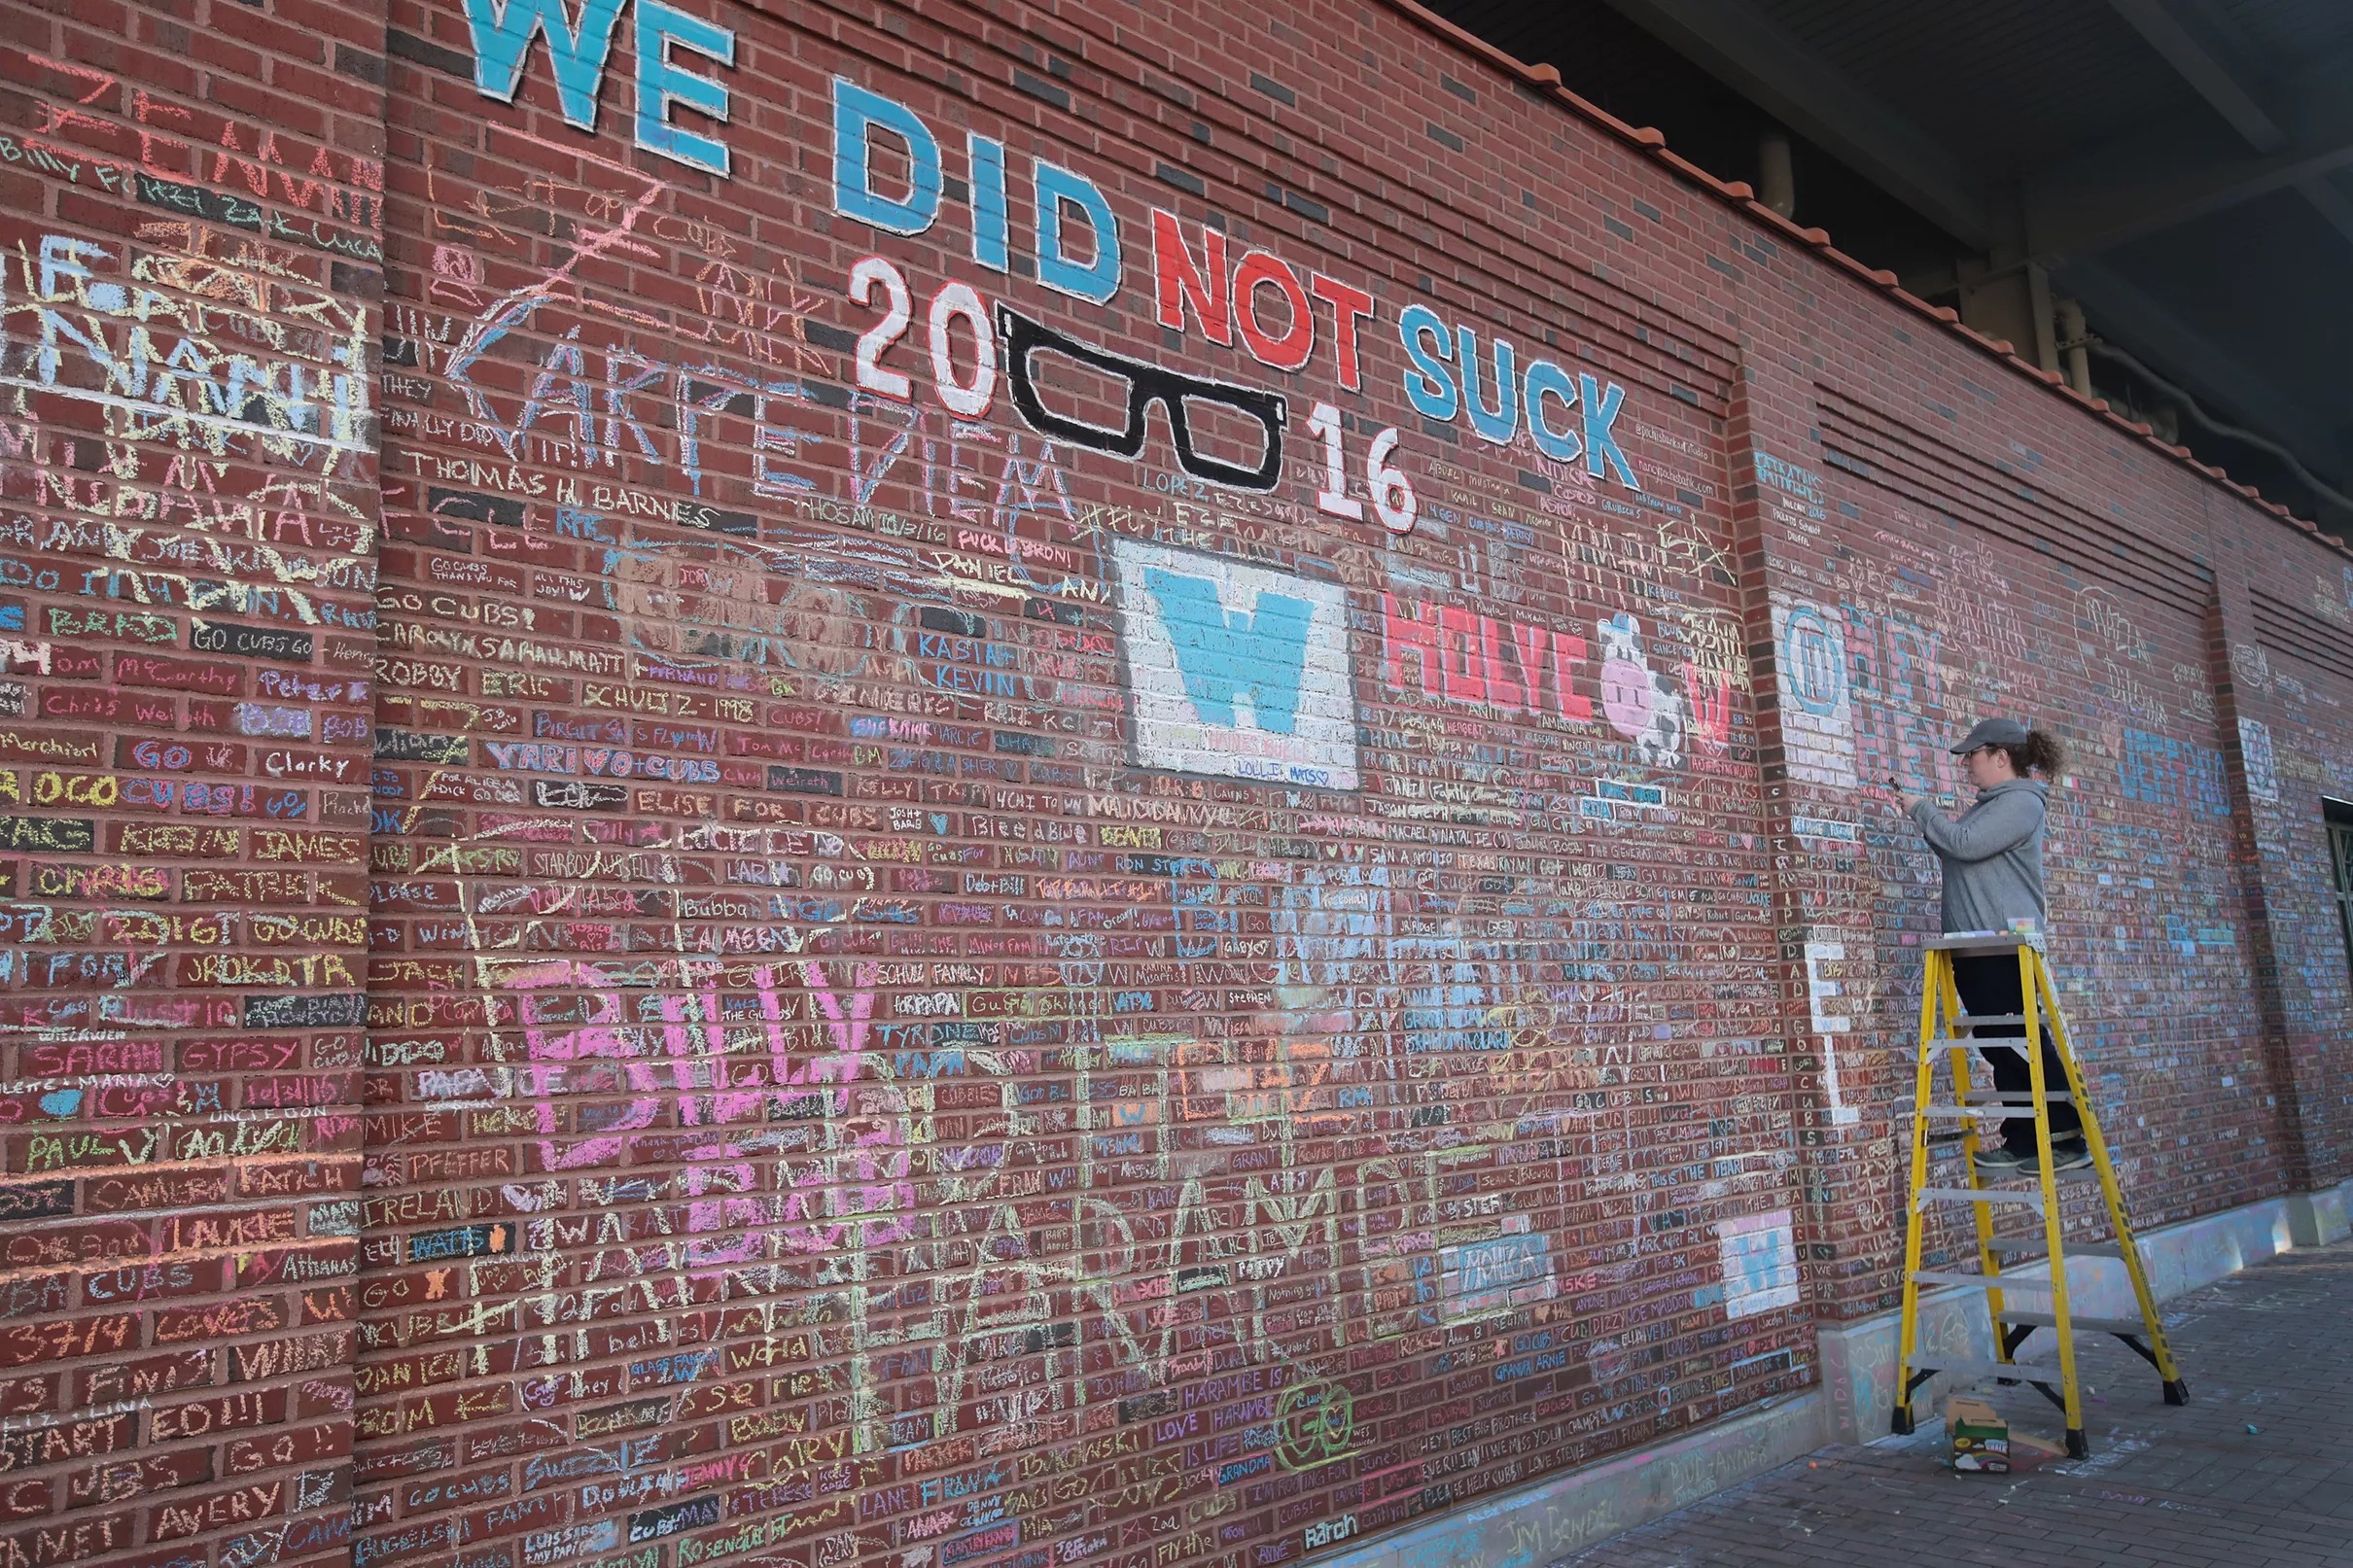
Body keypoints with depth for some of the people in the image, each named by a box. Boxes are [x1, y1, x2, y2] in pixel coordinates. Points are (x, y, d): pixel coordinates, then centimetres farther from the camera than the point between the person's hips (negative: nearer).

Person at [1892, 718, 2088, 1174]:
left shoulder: (2021, 802, -9)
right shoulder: (1988, 806, 22)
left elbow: (1965, 844, -19)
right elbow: (1954, 854, 22)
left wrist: (1922, 809, -7)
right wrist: (1919, 814, 13)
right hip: (1976, 949, 10)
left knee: (2019, 1045, -10)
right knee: (2001, 1047, 8)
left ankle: (2066, 1139, -4)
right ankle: (2022, 1142, 10)